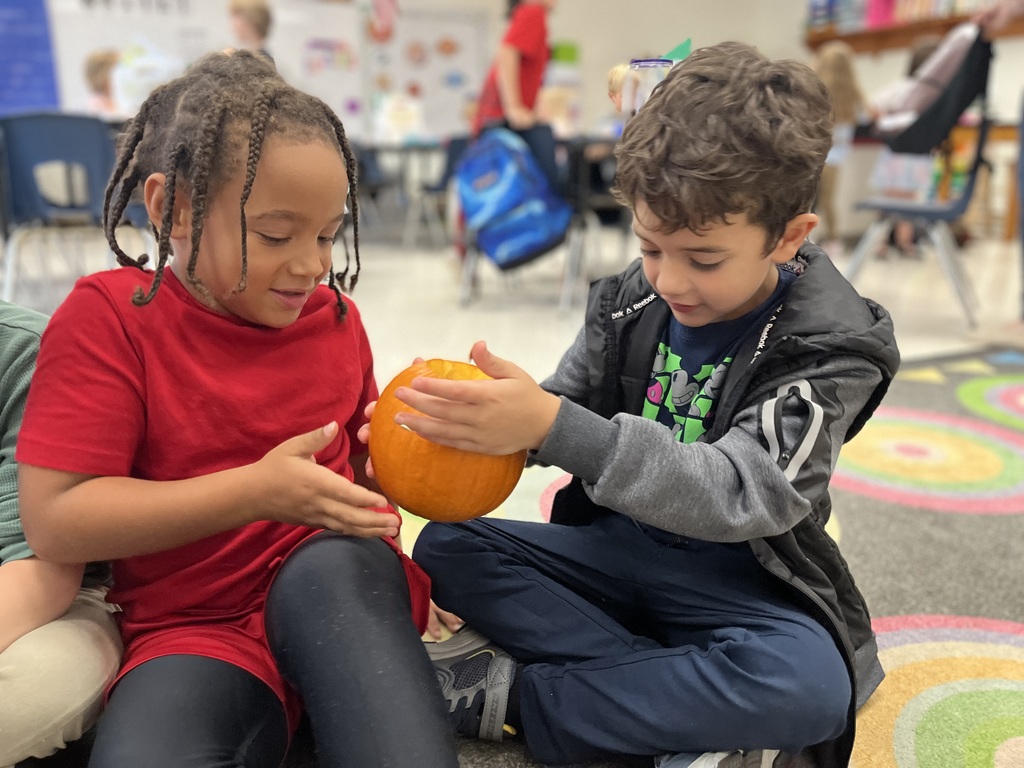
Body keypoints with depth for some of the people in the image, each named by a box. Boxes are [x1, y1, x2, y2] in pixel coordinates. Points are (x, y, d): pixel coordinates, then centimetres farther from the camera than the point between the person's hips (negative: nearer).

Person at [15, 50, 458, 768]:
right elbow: (54, 518, -14)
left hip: (343, 590, 3)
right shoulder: (110, 315, -6)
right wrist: (257, 492, -21)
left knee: (330, 563, -33)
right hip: (196, 625, -2)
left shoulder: (334, 314, 5)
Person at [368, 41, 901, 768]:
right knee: (446, 546, -9)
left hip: (734, 580, -4)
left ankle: (515, 692, -17)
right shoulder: (632, 300, -6)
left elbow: (734, 494, -31)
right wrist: (474, 418, -25)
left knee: (810, 687, -34)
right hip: (615, 545, 4)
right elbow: (568, 412, 0)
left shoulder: (830, 349, -18)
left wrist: (551, 425, -43)